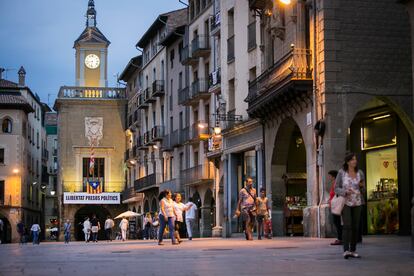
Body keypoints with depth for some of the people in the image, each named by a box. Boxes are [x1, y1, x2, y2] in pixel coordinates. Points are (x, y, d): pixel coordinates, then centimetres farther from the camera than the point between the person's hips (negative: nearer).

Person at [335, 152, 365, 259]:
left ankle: (353, 250, 11)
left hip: (357, 203, 4)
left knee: (355, 227, 3)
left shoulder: (360, 173, 3)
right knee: (347, 226, -17)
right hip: (345, 202, -4)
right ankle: (346, 251, -22)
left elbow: (363, 190, 8)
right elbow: (336, 189, -3)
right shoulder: (341, 173, -5)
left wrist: (362, 186, -15)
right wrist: (345, 192, -23)